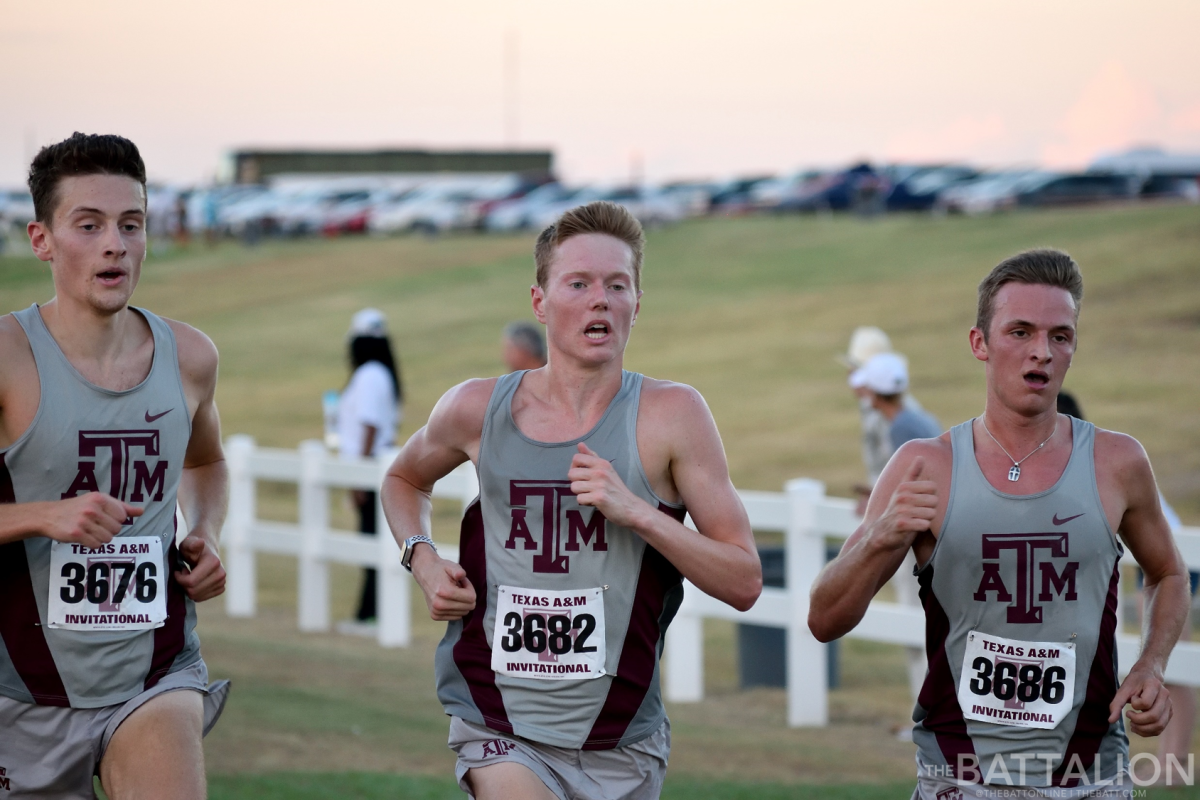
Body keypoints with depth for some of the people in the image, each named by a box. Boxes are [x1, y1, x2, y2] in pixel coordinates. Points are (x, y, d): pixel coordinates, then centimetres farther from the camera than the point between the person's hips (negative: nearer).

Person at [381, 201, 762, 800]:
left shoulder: (671, 415, -5)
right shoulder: (478, 409, 1)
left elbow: (744, 583, -6)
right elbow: (404, 480, 24)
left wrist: (636, 512, -18)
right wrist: (421, 561, 4)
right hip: (499, 727, -1)